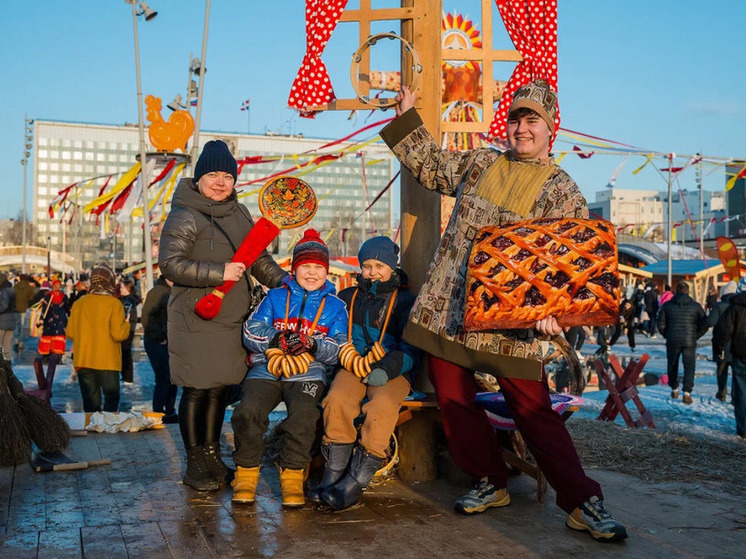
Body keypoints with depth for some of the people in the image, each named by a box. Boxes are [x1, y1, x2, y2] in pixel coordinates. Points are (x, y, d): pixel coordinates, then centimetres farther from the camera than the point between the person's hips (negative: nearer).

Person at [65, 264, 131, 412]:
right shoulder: (114, 304, -10)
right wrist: (126, 324, 3)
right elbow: (118, 334, -16)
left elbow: (70, 333, 5)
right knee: (111, 400, 7)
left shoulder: (79, 304, 2)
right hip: (107, 361, -4)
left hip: (83, 361, 4)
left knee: (90, 404, 10)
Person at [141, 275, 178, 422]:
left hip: (173, 343, 8)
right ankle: (158, 414, 2)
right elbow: (147, 316, -17)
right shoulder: (157, 292, -10)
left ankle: (170, 412, 20)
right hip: (158, 344, -8)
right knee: (163, 378, -7)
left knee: (173, 378, 11)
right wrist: (159, 338, -16)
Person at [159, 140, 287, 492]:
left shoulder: (240, 213, 13)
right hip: (195, 320, -6)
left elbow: (258, 257, 20)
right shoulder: (185, 216, -10)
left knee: (220, 389, 13)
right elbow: (170, 263, -20)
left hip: (232, 319, 7)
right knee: (196, 391, 0)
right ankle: (195, 465, 13)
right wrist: (220, 272, -24)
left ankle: (212, 456, 27)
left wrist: (282, 282, 5)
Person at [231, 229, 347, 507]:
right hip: (267, 368, 1)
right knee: (248, 410, -27)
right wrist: (278, 339, -13)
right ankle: (246, 473, -5)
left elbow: (340, 349, 5)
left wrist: (314, 345, -15)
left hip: (309, 372, -1)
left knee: (303, 414, -32)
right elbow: (251, 332, 6)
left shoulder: (335, 306, 15)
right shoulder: (275, 297, 17)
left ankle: (292, 476, -11)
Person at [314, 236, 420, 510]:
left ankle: (355, 481, -31)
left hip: (393, 371, -2)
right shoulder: (348, 297, 22)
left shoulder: (405, 301, 11)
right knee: (337, 399, -30)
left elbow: (412, 348, 1)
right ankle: (333, 474, -25)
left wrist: (388, 369, -17)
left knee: (382, 407, -33)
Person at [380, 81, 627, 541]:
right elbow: (430, 163, 28)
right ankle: (492, 484, 26)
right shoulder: (480, 165, 13)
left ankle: (583, 502, 6)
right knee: (454, 401, 9)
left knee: (535, 411, -4)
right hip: (449, 310, 5)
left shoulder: (560, 189, -2)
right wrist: (407, 116, 26)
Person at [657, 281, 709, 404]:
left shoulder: (667, 305, 1)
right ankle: (687, 393, -7)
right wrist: (696, 336, 12)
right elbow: (704, 324, 0)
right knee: (689, 367, 4)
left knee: (672, 365, 17)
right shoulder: (695, 306, 0)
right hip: (689, 342, -1)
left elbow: (661, 324, 0)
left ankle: (674, 390, 28)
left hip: (672, 341, 1)